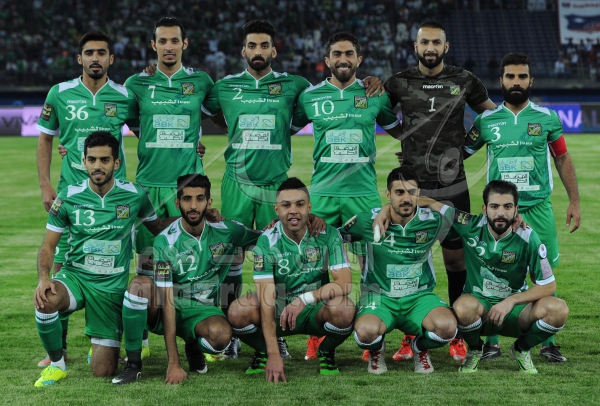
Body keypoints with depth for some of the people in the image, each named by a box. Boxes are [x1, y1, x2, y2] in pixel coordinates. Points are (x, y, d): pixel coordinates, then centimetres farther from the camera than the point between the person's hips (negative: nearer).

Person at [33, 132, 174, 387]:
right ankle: (56, 364, -10)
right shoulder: (68, 198, -6)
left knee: (103, 373, -5)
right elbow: (48, 246, 0)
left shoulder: (135, 196, -5)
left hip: (112, 287, 0)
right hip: (75, 277, 0)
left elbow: (155, 227, 14)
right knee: (46, 300, -38)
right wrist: (43, 278, -20)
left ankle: (100, 343, 35)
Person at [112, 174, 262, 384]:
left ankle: (194, 348, 4)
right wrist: (173, 364, -26)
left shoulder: (226, 231, -6)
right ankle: (133, 364, -21)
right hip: (167, 312, -2)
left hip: (202, 312, 2)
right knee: (141, 284, -34)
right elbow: (167, 302, -21)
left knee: (221, 334, -35)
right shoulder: (165, 243, -16)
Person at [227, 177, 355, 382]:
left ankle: (327, 352, 1)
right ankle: (263, 351, 5)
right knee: (238, 312, -29)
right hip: (279, 313, 0)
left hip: (315, 312, 0)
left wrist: (305, 299, -34)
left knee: (344, 309, -33)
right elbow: (266, 299, -21)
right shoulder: (267, 242, -15)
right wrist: (274, 355, -30)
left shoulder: (328, 235, -12)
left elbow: (345, 283, -19)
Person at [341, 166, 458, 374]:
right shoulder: (368, 221, -8)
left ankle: (420, 348, 8)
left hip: (419, 297, 1)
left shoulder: (432, 222, -6)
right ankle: (376, 351, 7)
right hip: (379, 296, -1)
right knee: (366, 332, -36)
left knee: (447, 326, -32)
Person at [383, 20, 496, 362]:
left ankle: (457, 334, 14)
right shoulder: (399, 83, 2)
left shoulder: (464, 81, 3)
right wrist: (412, 147, 5)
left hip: (452, 188, 0)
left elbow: (492, 114, 16)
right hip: (412, 188, 0)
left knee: (455, 258, 4)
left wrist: (465, 149, 9)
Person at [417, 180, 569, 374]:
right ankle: (475, 350, -2)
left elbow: (548, 285, -9)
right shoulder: (472, 227, -11)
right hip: (479, 303, -1)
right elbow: (430, 203, -3)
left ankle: (521, 350, 5)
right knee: (463, 306, -38)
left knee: (558, 309, -28)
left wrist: (511, 301, -20)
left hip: (515, 308, 1)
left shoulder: (527, 238, -13)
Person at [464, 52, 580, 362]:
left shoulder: (547, 118, 3)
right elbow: (461, 153, 14)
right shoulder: (486, 120, 4)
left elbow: (562, 159, 10)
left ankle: (548, 343, 10)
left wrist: (574, 201, 7)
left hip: (538, 207, 0)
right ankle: (491, 342, 9)